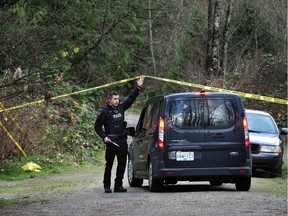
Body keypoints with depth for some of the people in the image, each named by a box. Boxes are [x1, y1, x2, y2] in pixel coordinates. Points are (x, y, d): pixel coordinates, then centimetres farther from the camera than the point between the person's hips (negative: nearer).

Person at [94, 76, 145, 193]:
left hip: (122, 141, 5)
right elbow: (97, 126, 0)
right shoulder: (104, 112, -3)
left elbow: (131, 99, 20)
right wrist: (104, 137, -10)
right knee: (109, 164, -1)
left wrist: (138, 87, 14)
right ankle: (107, 186, 7)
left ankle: (118, 185, 10)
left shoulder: (121, 108, 12)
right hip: (111, 141, -5)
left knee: (122, 163, 3)